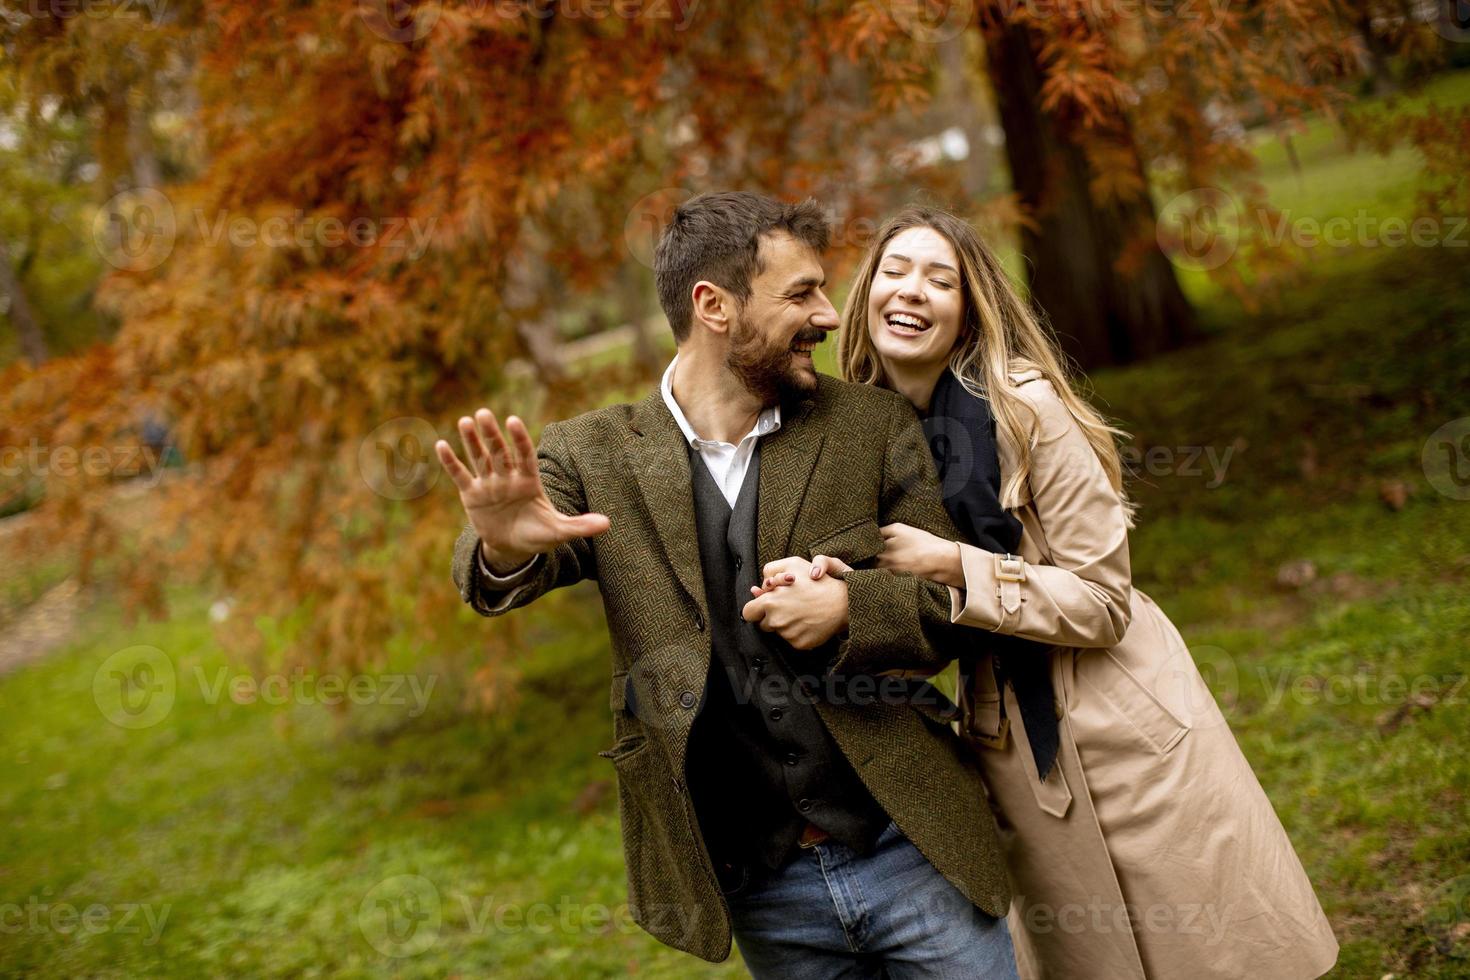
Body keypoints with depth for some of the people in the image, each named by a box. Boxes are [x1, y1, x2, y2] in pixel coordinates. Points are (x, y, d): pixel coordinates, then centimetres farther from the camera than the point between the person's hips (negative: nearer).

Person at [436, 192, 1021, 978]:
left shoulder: (874, 427, 0)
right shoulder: (592, 453, -2)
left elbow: (958, 597, 2)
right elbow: (486, 581, -14)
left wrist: (851, 606, -19)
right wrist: (506, 545, -39)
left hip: (912, 847, 0)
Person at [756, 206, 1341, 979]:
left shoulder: (1023, 406, -15)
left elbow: (1103, 601, -16)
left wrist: (952, 566, -24)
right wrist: (829, 583, -17)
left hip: (1126, 734, -4)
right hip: (1011, 753, 5)